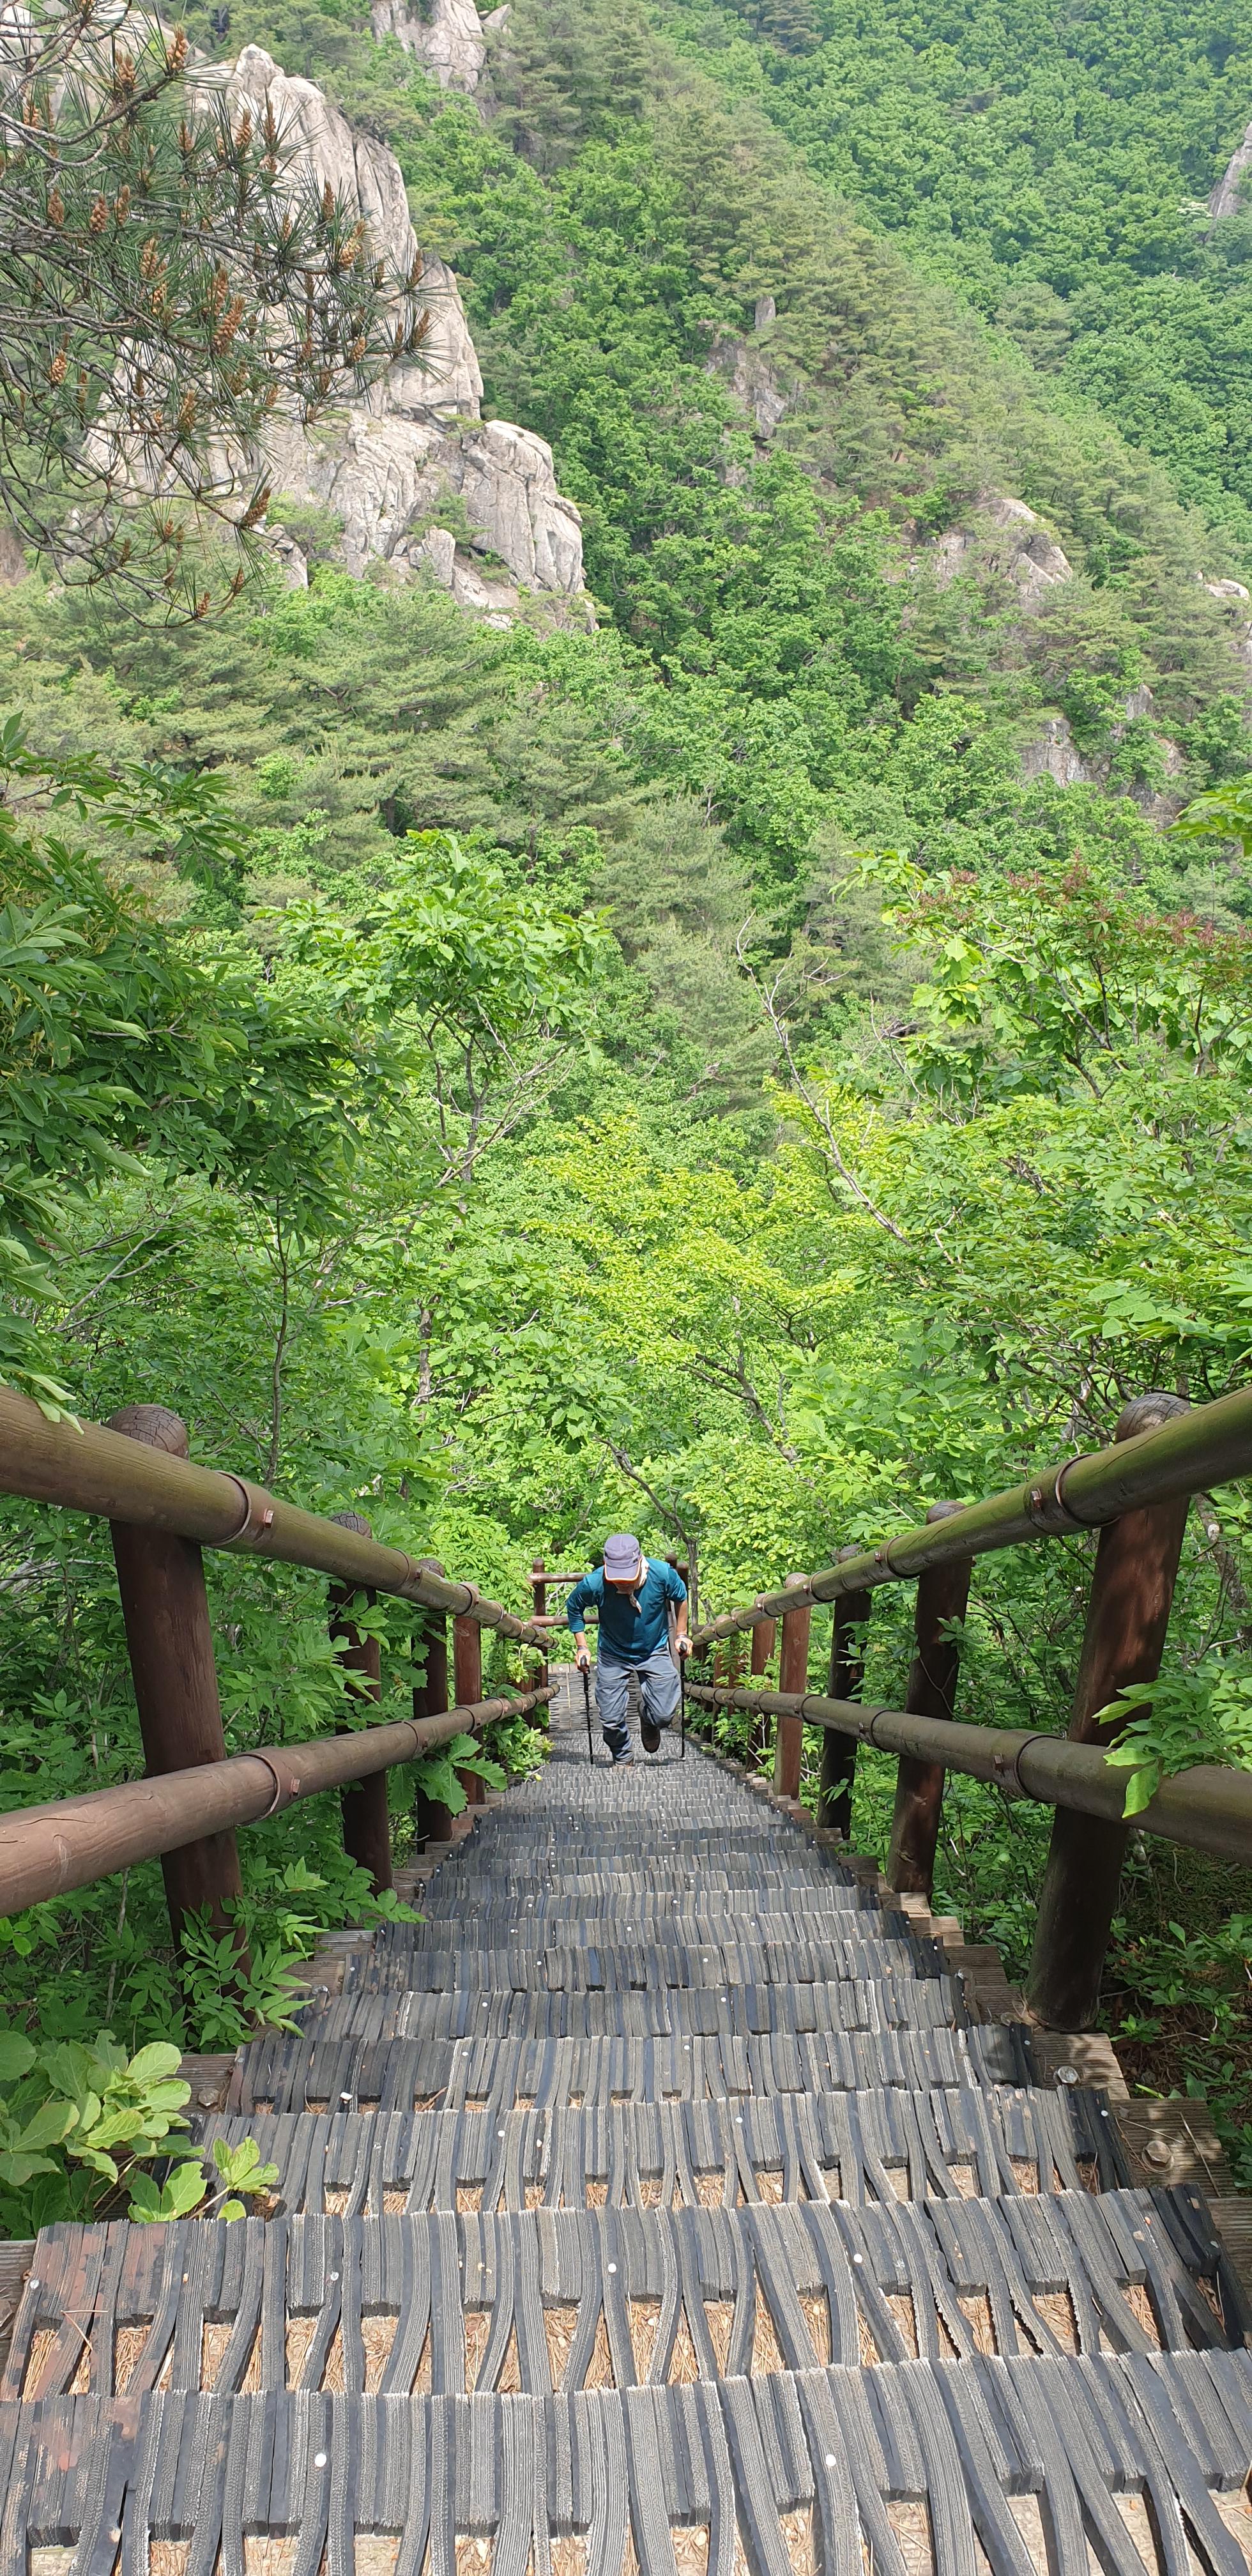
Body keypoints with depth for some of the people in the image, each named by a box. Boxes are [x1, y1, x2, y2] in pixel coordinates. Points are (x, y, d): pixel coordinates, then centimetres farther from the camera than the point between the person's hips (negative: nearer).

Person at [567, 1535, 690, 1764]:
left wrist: (681, 1634, 2)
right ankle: (623, 1759, 35)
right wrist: (581, 1648, -4)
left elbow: (681, 1597, -2)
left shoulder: (662, 1574, -28)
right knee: (611, 1720, 3)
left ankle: (648, 1719, 36)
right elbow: (574, 1607, -4)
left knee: (664, 1715, -2)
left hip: (654, 1652, 0)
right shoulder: (593, 1584, -29)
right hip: (613, 1657, 0)